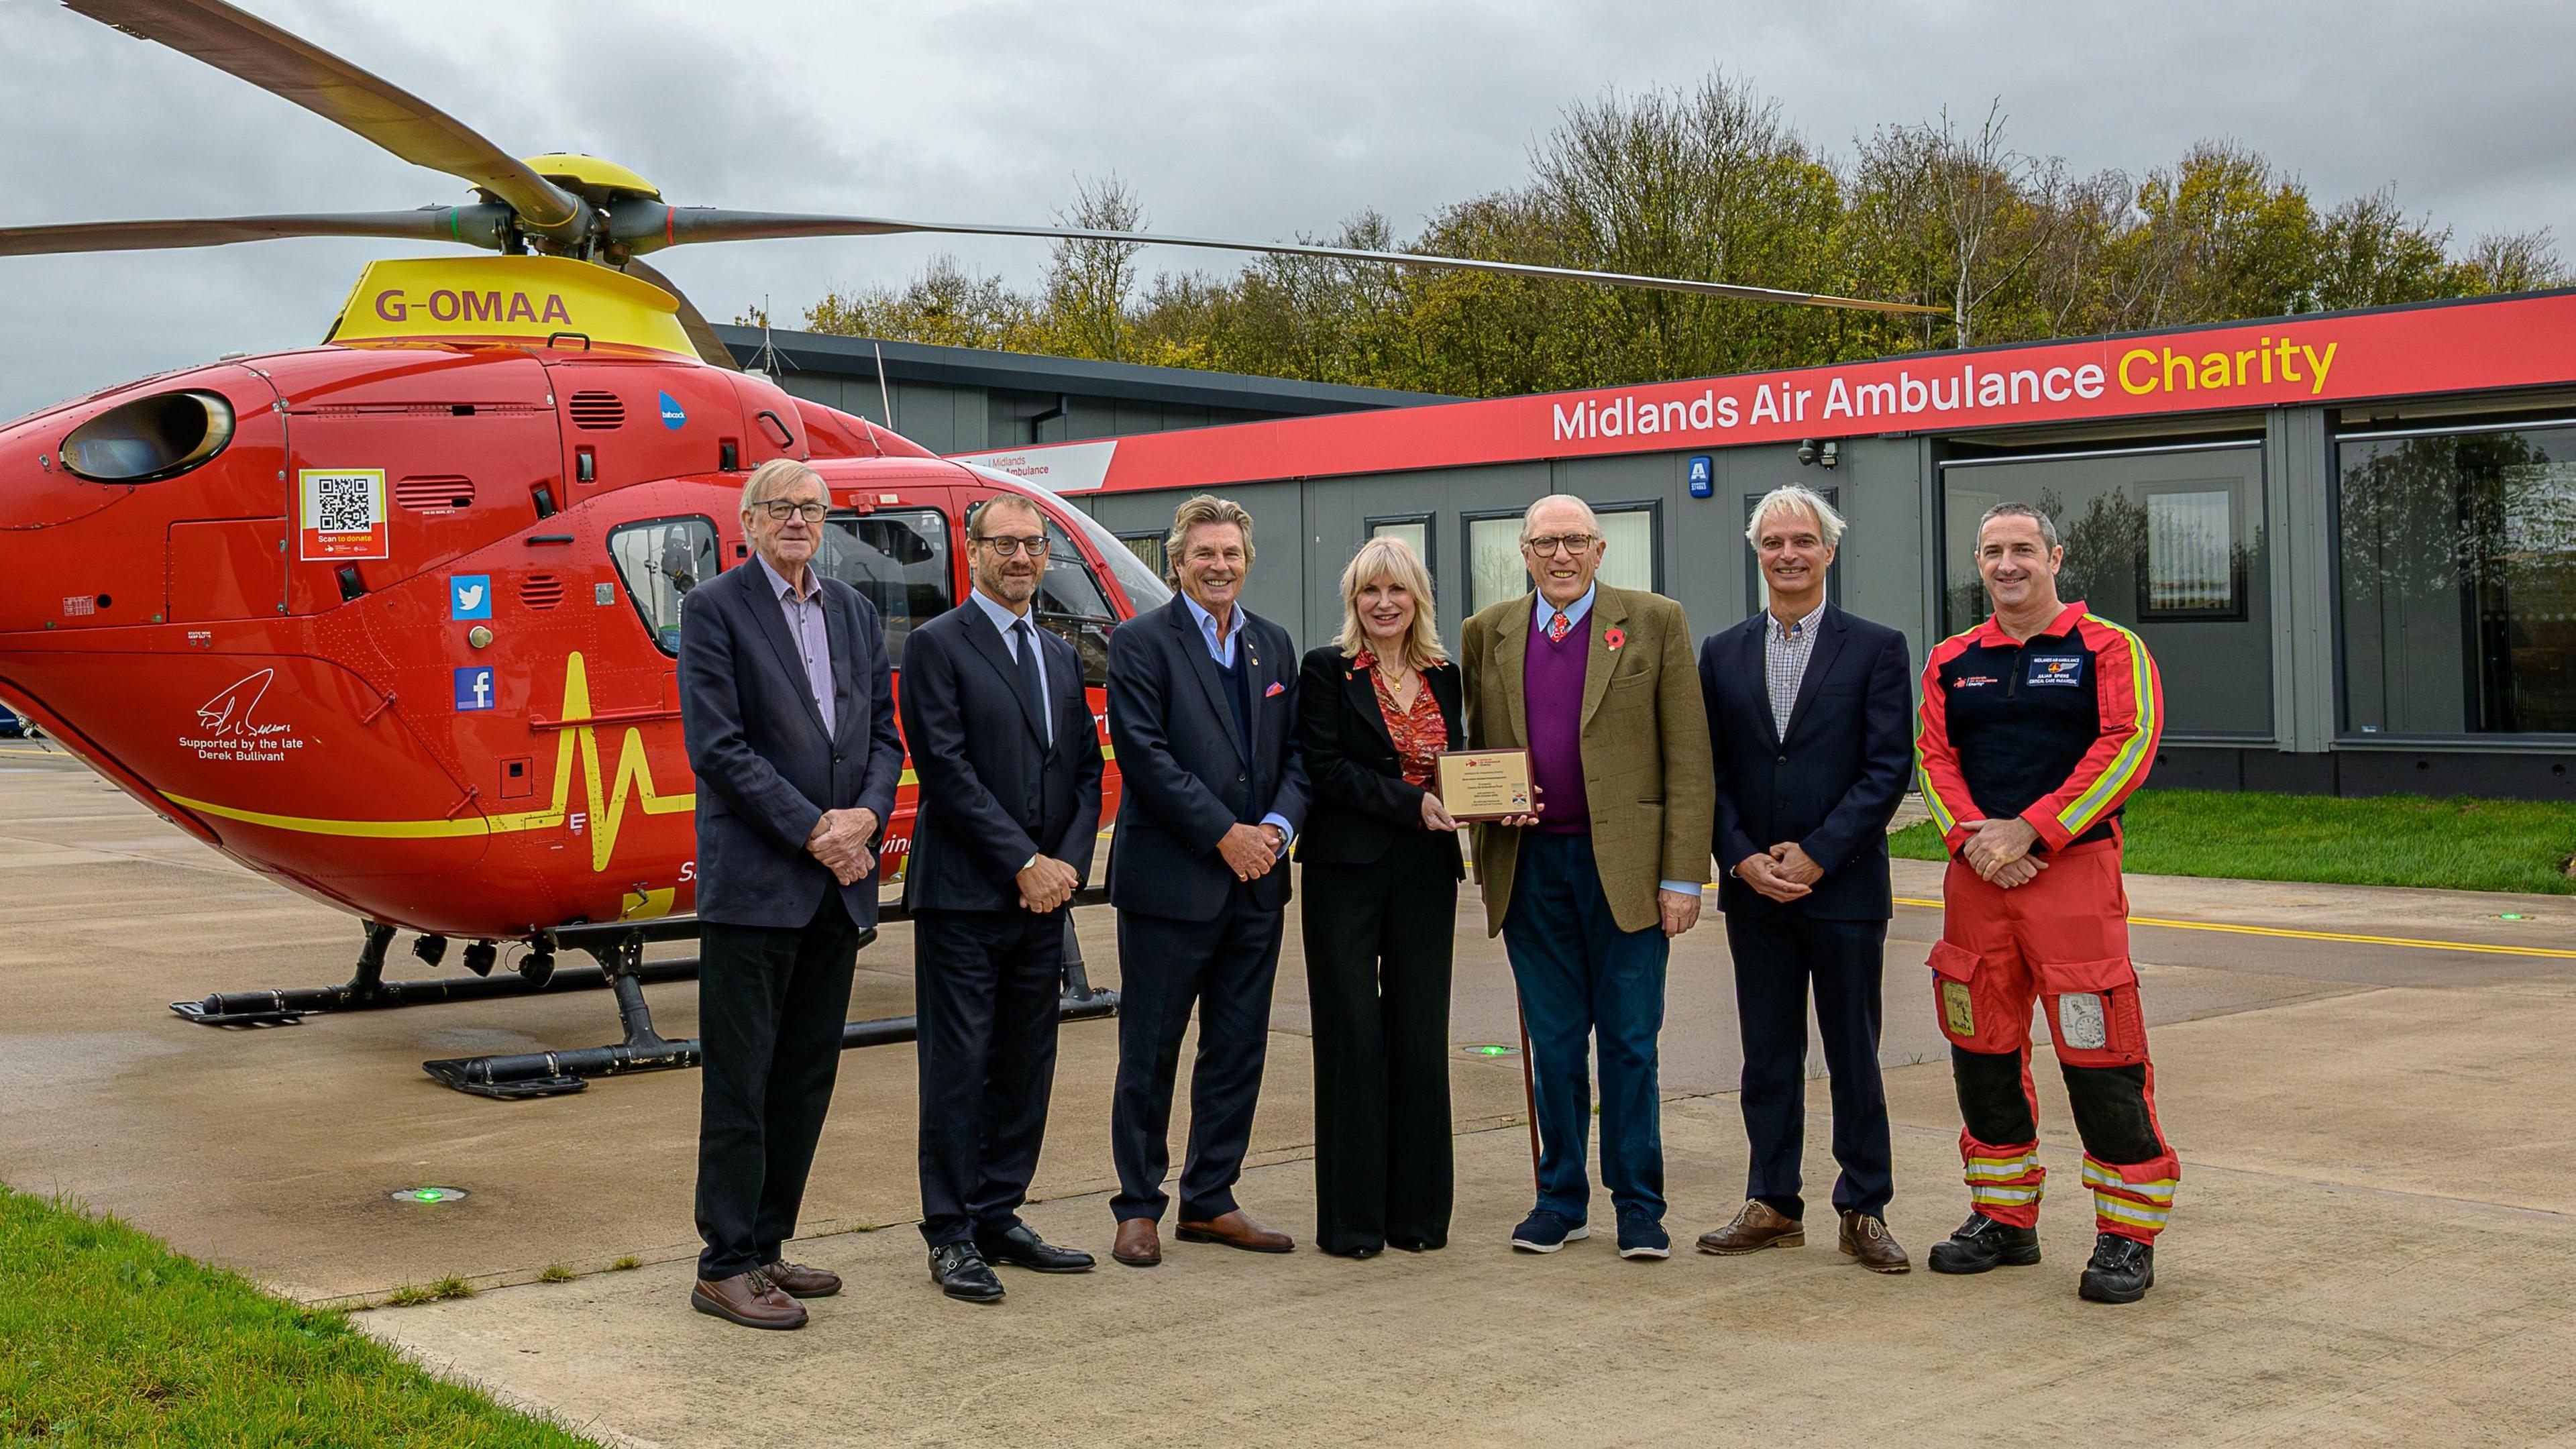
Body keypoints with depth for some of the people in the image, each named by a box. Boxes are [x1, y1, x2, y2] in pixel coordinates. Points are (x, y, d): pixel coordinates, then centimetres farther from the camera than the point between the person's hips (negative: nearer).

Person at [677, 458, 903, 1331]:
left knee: (807, 1075, 11)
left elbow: (883, 732, 12)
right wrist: (812, 829, -15)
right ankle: (726, 1267, 6)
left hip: (837, 884, 6)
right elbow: (718, 745, -12)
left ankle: (766, 1246, 21)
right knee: (741, 1078, -2)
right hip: (753, 881, -6)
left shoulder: (854, 612, 14)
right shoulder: (714, 610, -4)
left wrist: (866, 815, -7)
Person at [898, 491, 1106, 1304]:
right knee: (959, 1068, -1)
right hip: (964, 897, -6)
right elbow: (945, 769, -12)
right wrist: (1024, 863, -14)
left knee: (1026, 1066, 10)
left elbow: (1086, 770, 14)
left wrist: (1068, 862, -3)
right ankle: (951, 1236, 7)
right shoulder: (937, 647, -4)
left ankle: (999, 1218, 20)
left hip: (1043, 898, 6)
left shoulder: (1060, 657, 16)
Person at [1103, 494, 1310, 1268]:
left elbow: (1296, 748, 12)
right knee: (1150, 1052, 2)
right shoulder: (1140, 643, -5)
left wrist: (1280, 824, -7)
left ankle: (1210, 1201, 22)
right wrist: (1225, 834, -15)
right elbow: (1145, 755, -13)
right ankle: (1139, 1208, 13)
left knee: (1239, 1051, 10)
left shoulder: (1273, 644, 13)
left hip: (1256, 883, 6)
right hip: (1169, 880, -6)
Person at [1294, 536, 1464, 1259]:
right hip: (1348, 871, -4)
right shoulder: (1327, 671, 0)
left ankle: (1417, 1211, 14)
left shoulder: (1442, 676, 14)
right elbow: (1326, 770, -9)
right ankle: (1351, 1218, 6)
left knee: (1421, 1041, 5)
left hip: (1425, 874, 4)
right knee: (1354, 1039, -1)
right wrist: (1412, 803, -18)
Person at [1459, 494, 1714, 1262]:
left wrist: (1683, 875, -8)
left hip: (1625, 866, -2)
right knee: (1554, 1045, 10)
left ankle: (1639, 1206, 15)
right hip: (1529, 867, 3)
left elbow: (1688, 760, -2)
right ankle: (1561, 1199, 22)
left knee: (1630, 1044, 3)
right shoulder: (1489, 633, 10)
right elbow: (1475, 750, 18)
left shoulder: (1655, 622, 1)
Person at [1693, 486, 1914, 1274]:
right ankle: (1772, 1205, 19)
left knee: (1854, 1056, 5)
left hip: (1844, 887, -3)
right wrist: (1743, 859, -8)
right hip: (1753, 891, 3)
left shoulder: (1876, 648, -1)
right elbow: (1709, 772, 7)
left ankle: (1864, 1210, 15)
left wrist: (1815, 856, -14)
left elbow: (1889, 769, -7)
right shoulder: (1722, 653, 9)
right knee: (1767, 1056, 10)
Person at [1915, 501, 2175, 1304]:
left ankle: (2128, 1235, 5)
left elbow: (2128, 747, -9)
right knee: (1983, 1050, 9)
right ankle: (2004, 1218, 23)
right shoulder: (1952, 661, 15)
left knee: (2101, 1059, -6)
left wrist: (2029, 831, -15)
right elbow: (1934, 756, 9)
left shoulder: (2108, 649, 2)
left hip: (2073, 870, -4)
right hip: (1976, 876, 5)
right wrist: (1974, 838, -9)